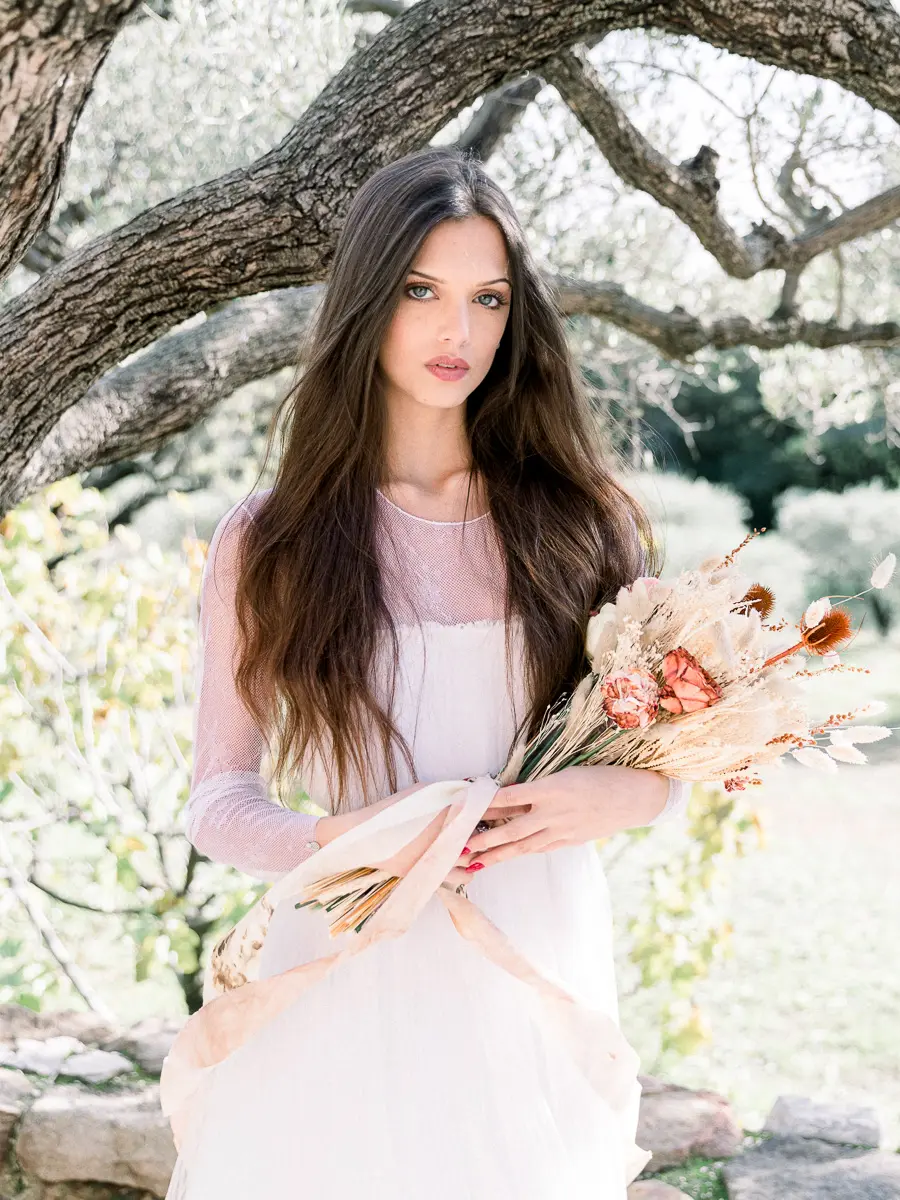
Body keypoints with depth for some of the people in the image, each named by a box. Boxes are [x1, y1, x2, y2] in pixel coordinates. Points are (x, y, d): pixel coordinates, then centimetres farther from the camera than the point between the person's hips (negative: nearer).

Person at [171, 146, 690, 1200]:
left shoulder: (576, 524, 4)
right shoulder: (266, 542, 0)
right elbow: (217, 797, 1)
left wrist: (627, 791, -15)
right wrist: (333, 843, -19)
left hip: (538, 982, 2)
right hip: (351, 973, -1)